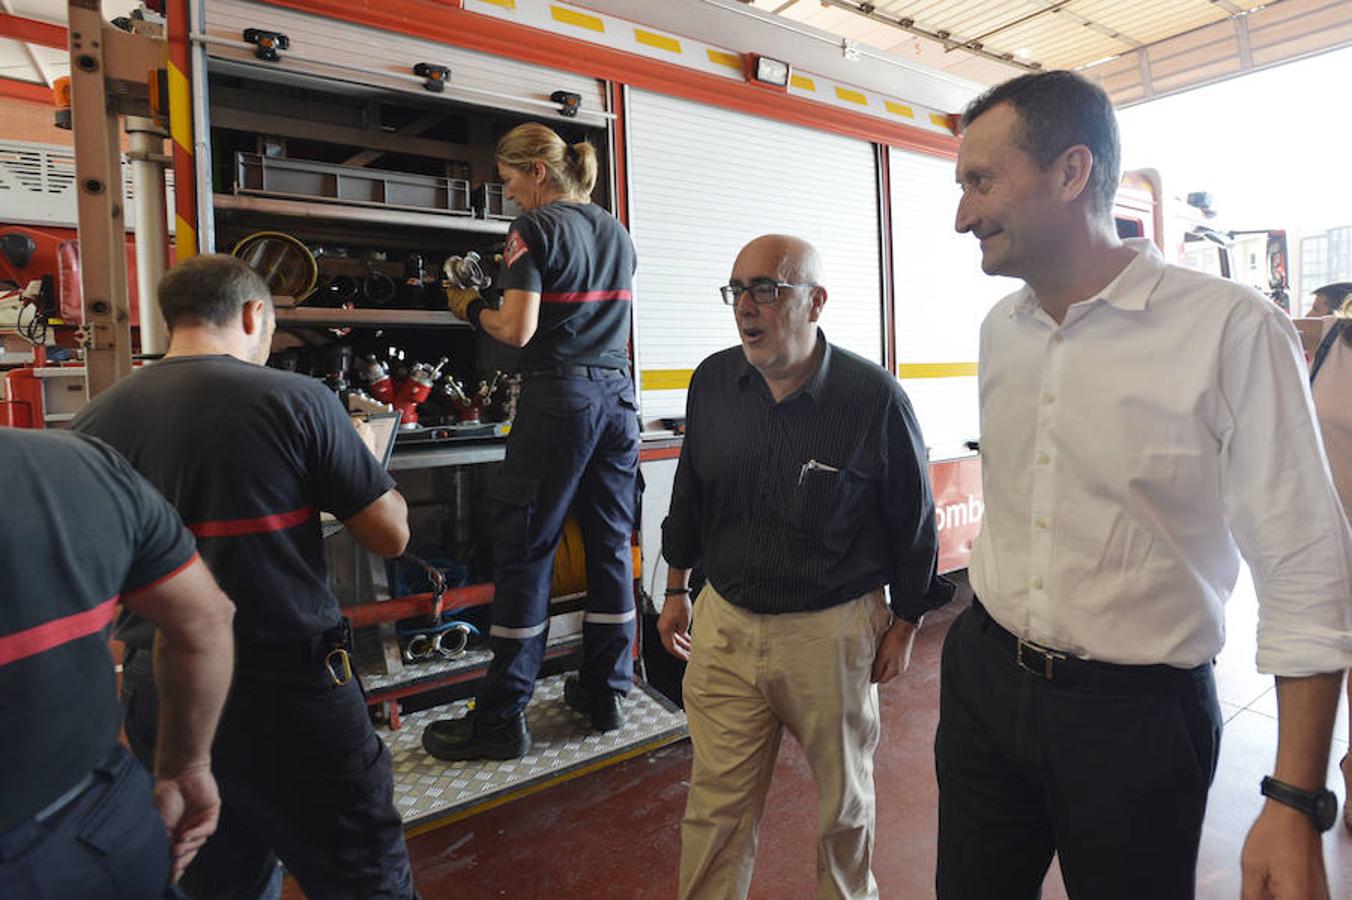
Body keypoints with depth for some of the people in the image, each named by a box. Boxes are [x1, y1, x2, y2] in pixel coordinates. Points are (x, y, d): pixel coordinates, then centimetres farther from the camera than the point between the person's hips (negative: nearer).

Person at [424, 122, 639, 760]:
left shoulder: (535, 228, -4)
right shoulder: (615, 231, 17)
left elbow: (518, 330, -12)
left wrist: (469, 308, 7)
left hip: (558, 399, -7)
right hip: (617, 396, 7)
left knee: (524, 549, -1)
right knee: (610, 546, 10)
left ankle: (501, 718, 6)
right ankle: (605, 693, 22)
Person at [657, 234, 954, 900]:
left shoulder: (875, 397, -13)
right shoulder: (712, 382, -2)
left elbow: (914, 520, -3)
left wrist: (904, 624, 2)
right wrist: (677, 590, 15)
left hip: (834, 633, -2)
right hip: (725, 623, 3)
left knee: (845, 797, 21)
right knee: (717, 803, 11)